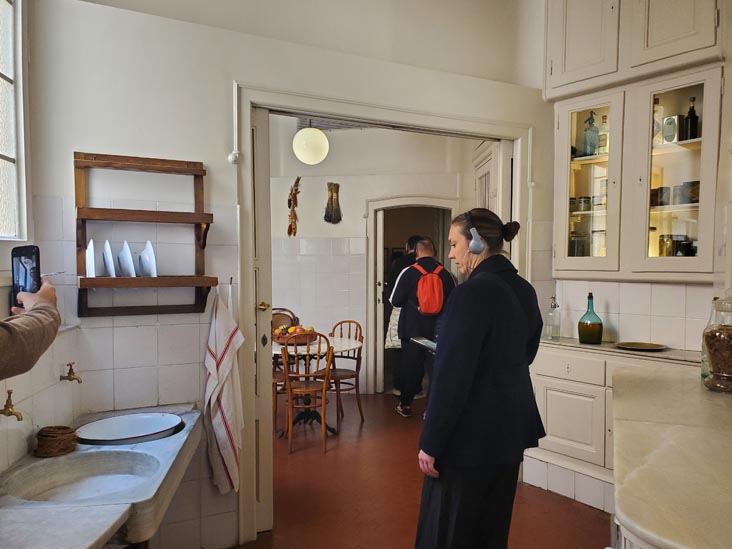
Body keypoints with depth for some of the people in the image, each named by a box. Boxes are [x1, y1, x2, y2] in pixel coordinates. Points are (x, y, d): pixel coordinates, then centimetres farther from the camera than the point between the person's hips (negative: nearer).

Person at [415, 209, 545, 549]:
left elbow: (452, 376, -22)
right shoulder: (524, 290, 4)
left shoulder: (472, 292, -21)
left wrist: (430, 443, -15)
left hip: (470, 435, -8)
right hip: (511, 428, 8)